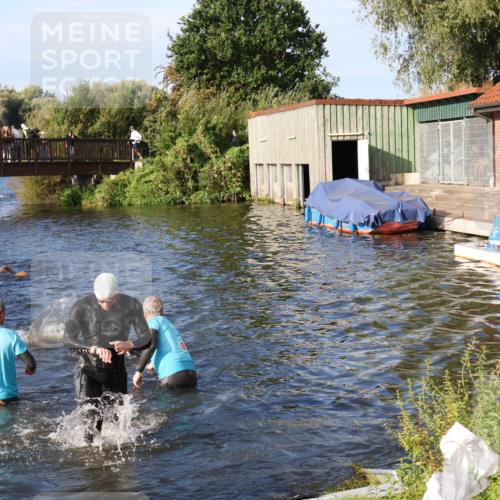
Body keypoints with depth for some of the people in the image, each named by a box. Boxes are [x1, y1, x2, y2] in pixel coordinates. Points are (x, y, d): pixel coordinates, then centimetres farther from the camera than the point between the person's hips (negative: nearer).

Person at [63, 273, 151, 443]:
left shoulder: (131, 305, -8)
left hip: (116, 370, 3)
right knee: (91, 412, -22)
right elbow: (68, 339, -24)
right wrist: (94, 348, -41)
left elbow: (145, 337, -7)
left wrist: (130, 344, -30)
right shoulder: (82, 306, -14)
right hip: (89, 368, -2)